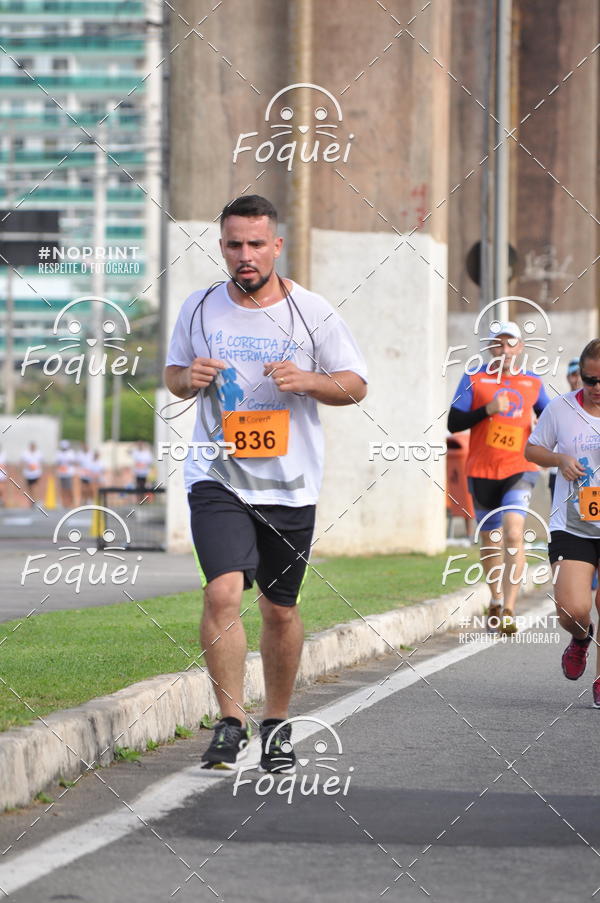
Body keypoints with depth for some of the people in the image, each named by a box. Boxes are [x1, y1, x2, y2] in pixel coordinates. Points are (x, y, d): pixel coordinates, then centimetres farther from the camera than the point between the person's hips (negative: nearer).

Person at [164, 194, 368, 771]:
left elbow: (355, 385, 4)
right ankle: (230, 723, -13)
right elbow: (173, 373, 17)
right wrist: (189, 378, -7)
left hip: (290, 486, 0)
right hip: (217, 480, 0)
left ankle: (276, 726, 27)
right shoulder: (199, 310, 3)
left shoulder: (312, 312, -1)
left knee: (280, 610, 10)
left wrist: (306, 380, -16)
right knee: (223, 592, -19)